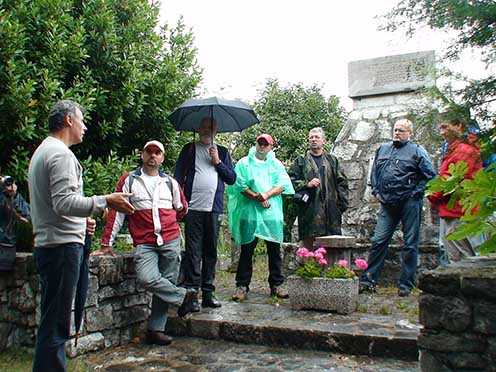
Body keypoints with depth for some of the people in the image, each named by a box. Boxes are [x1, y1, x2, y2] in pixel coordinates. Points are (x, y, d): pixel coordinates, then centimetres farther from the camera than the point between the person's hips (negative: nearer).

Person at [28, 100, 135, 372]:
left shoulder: (43, 151, 21)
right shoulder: (61, 153, -11)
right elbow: (64, 202, -22)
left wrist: (79, 221, 23)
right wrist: (106, 201, -22)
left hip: (48, 244, 10)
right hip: (63, 245, -10)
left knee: (53, 320, 16)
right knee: (55, 323, -6)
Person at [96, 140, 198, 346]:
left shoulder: (170, 182, 12)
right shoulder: (129, 180, 6)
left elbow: (182, 209, 26)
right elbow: (116, 212, 2)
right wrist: (106, 244, -1)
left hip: (171, 241, 2)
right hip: (144, 243, -2)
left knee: (166, 283, 1)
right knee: (147, 278, -23)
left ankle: (155, 330, 12)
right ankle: (183, 296, -1)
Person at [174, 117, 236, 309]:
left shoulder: (222, 152, 18)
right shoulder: (189, 149, 12)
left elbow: (232, 178, 12)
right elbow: (178, 176, 6)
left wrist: (218, 162, -1)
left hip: (214, 209, 3)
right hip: (193, 207, -2)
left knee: (211, 252, 7)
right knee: (193, 252, -5)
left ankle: (207, 293, 15)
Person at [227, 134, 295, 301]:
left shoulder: (276, 164, 15)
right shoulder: (244, 163, 9)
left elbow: (283, 184, 3)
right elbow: (239, 185, -2)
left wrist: (266, 194, -12)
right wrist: (257, 198, -12)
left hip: (272, 213, 2)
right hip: (249, 212, -2)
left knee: (275, 250, 4)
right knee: (247, 250, 0)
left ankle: (276, 285, 13)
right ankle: (242, 286, 6)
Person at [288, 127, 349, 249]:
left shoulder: (332, 160, 16)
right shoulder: (300, 161, 10)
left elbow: (342, 182, 12)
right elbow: (290, 180, 4)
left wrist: (341, 203, 3)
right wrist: (307, 184, -10)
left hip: (330, 209, 2)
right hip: (309, 210, -2)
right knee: (308, 243, -2)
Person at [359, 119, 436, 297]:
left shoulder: (416, 150, 0)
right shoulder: (382, 149, 15)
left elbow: (430, 175, -4)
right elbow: (374, 172, 24)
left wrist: (416, 192, -8)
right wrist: (376, 191, 13)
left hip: (409, 203, -4)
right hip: (387, 204, 4)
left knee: (410, 244, 3)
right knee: (378, 241, 2)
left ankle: (406, 285, 11)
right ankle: (368, 280, 8)